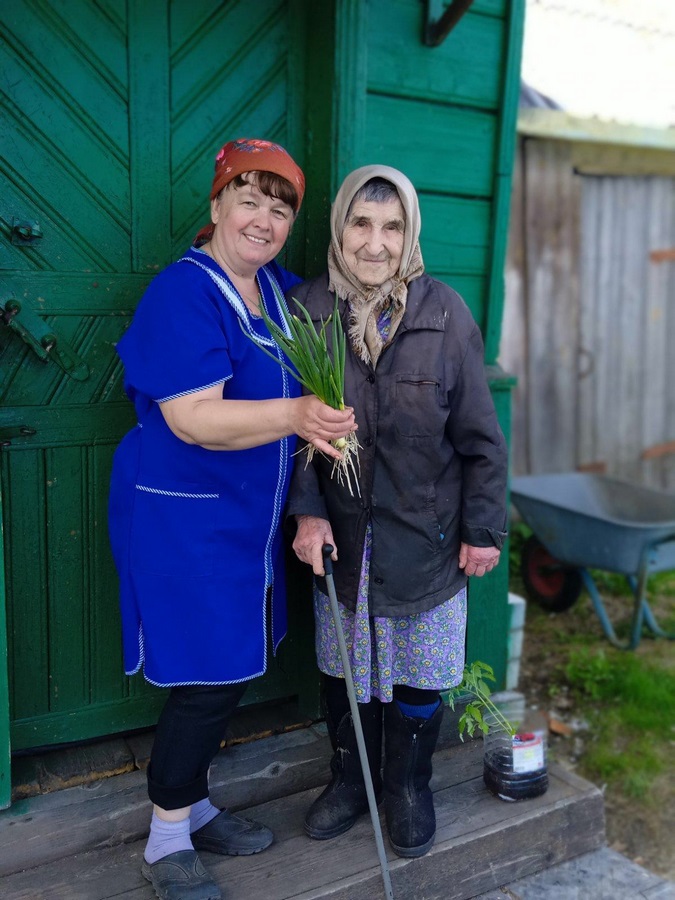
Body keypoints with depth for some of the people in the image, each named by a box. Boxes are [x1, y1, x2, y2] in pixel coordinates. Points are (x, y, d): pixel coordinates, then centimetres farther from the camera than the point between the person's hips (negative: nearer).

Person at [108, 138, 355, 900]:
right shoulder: (181, 294, -16)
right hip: (183, 519, -8)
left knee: (234, 670, 16)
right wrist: (293, 416, -38)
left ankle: (194, 809, 38)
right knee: (207, 679, -1)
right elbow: (194, 418, -25)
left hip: (249, 515, 8)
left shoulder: (281, 290, 8)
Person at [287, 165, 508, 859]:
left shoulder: (445, 312, -10)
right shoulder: (306, 310, -6)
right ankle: (350, 777, 41)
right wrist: (307, 511, -9)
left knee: (420, 670, 13)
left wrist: (483, 529, -4)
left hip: (426, 534, -1)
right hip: (340, 533, 1)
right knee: (343, 665, 15)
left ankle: (408, 784, 39)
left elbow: (479, 435, -5)